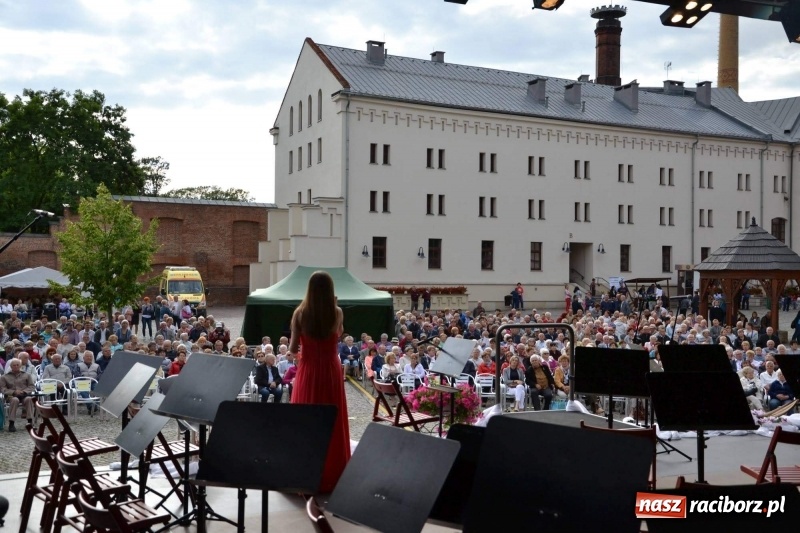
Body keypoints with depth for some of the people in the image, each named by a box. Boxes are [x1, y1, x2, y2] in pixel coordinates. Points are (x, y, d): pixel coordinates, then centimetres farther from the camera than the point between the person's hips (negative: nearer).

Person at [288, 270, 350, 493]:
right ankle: (332, 475, 17)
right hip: (330, 371, 0)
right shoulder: (337, 312, -7)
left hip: (308, 371, 0)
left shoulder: (300, 313, -8)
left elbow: (293, 349, -4)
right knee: (332, 423, 10)